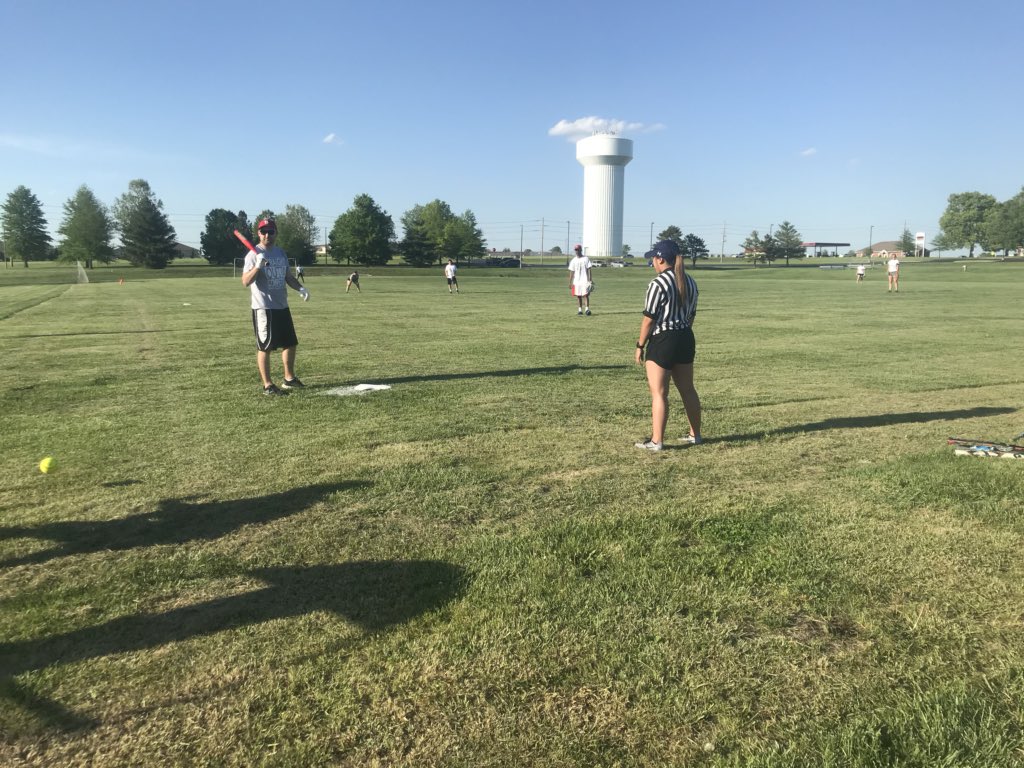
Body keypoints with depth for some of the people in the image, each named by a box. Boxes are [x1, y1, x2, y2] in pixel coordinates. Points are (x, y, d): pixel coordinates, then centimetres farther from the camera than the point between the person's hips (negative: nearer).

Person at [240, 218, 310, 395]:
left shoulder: (281, 253, 12)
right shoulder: (254, 254, -10)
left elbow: (287, 276, 22)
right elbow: (245, 282, -18)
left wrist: (300, 288, 5)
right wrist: (257, 266, -33)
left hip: (282, 307, 7)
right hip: (263, 308, -7)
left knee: (290, 343, 14)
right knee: (264, 347, -1)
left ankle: (289, 378, 29)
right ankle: (267, 385, 6)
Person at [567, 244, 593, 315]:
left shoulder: (586, 259, 2)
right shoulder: (573, 260, 9)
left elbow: (588, 270, -1)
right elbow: (571, 272, 9)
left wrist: (590, 280, -9)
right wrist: (570, 282, 4)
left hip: (585, 280, -3)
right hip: (576, 281, 3)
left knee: (586, 295, -10)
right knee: (578, 296, 5)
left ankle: (587, 309, -11)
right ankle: (580, 310, 10)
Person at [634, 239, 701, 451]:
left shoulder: (658, 284, -15)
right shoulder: (690, 282, 10)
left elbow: (648, 319, -15)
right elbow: (691, 315, 15)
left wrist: (640, 346, -7)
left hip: (663, 341, -8)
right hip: (686, 338, 8)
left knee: (659, 393, -2)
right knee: (688, 389, 17)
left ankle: (656, 441, 3)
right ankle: (695, 435, 27)